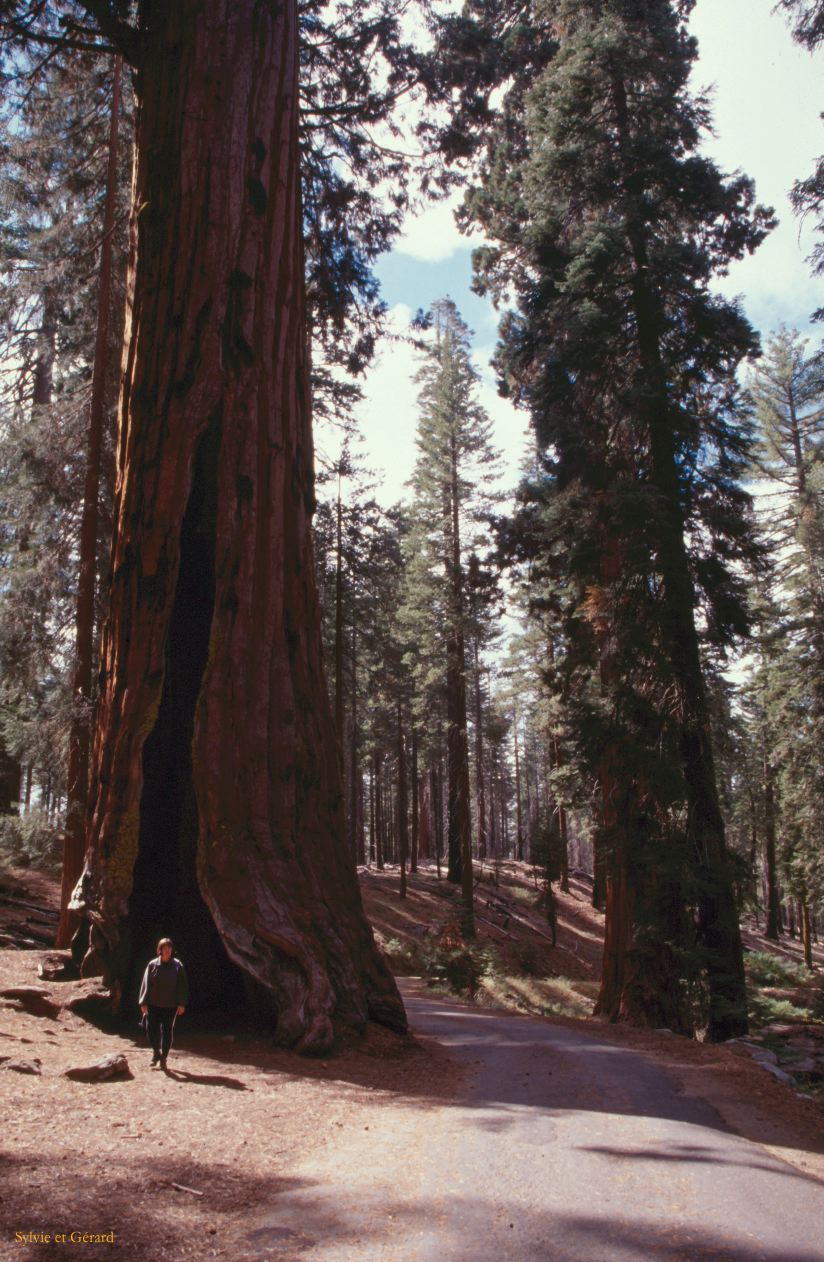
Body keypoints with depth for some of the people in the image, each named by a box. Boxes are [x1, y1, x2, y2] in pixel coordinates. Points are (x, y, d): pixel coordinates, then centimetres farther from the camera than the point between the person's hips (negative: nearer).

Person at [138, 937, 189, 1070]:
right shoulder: (152, 965, -1)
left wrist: (181, 1004, -6)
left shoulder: (178, 966, -1)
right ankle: (156, 1052, 19)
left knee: (167, 1031, 4)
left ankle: (163, 1058, 19)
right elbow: (146, 984, 0)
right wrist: (144, 1003, -5)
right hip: (153, 1004, 0)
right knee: (151, 1029, -6)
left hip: (170, 1005, 0)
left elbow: (182, 985, -1)